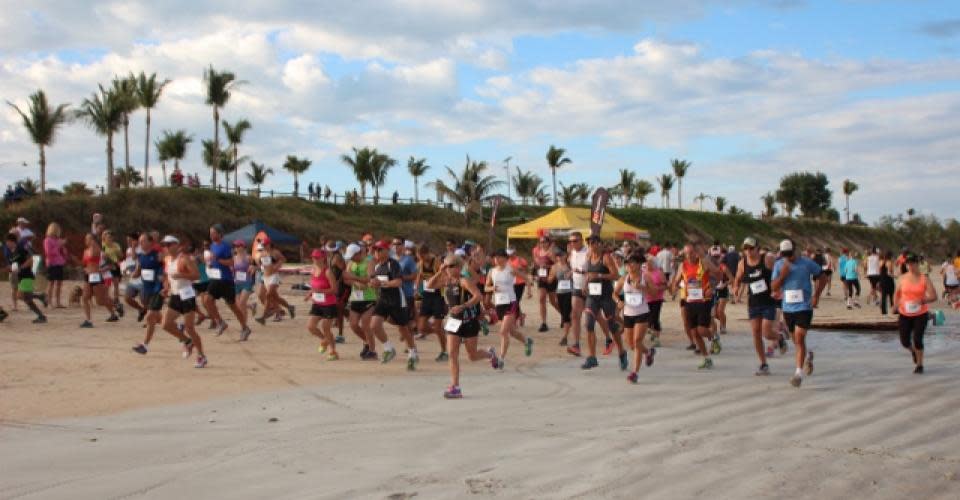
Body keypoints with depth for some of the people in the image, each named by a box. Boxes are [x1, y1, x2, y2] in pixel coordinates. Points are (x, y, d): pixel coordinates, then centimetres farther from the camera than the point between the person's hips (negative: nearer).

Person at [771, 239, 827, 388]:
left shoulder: (807, 263, -8)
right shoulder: (779, 265, 0)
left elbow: (822, 278, 4)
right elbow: (774, 287, 0)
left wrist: (816, 295, -7)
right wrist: (782, 275, -18)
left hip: (804, 307, -4)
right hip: (788, 308, 4)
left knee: (800, 338, -13)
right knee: (796, 340, 16)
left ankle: (799, 373, -10)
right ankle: (808, 356, 47)